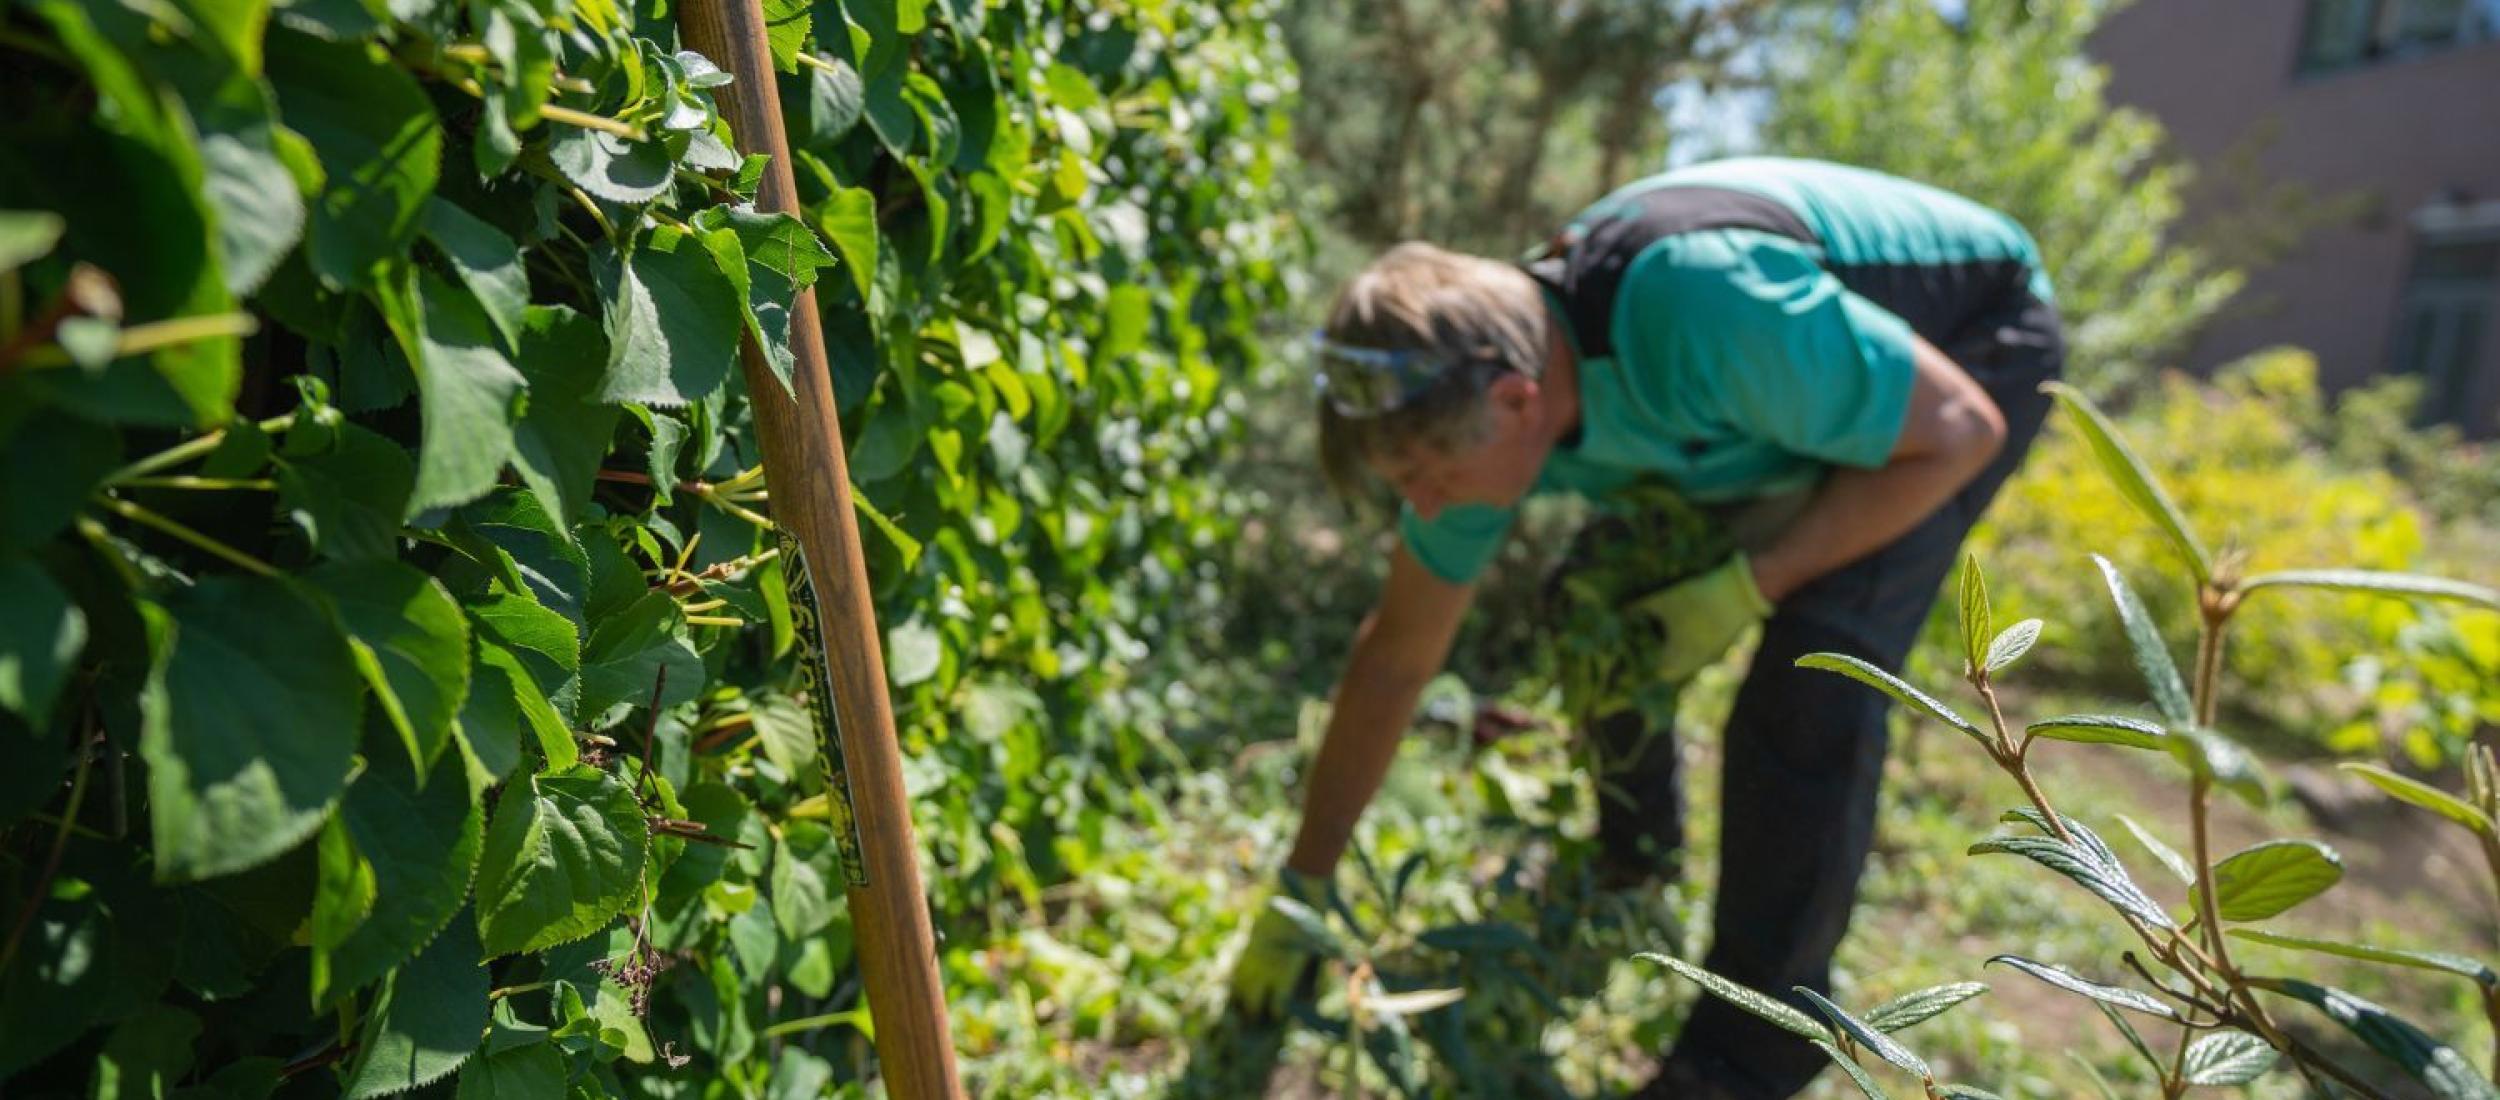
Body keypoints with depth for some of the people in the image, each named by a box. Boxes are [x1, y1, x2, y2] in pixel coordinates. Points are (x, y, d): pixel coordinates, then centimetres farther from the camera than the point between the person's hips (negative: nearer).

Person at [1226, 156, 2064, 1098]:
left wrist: (1745, 588, -27)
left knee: (1814, 666, -23)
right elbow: (1395, 658, -11)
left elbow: (1959, 430, -26)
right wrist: (1297, 898, -5)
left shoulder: (1706, 313, -43)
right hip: (1822, 360, 6)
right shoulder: (1479, 385, -20)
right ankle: (1628, 863, 25)